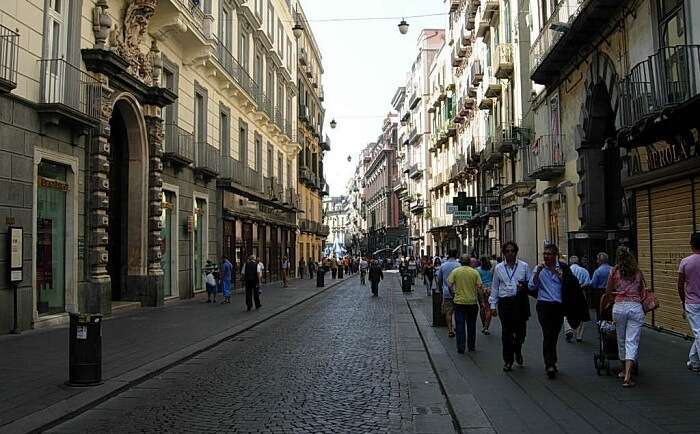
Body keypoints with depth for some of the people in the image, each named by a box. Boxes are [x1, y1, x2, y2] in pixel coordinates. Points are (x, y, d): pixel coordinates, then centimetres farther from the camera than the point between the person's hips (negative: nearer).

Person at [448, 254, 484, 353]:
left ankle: (461, 348, 2)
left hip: (459, 301, -1)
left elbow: (450, 285, -5)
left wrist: (453, 295, 10)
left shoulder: (455, 271, -3)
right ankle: (471, 346, 22)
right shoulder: (475, 272, -2)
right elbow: (480, 287, -5)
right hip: (472, 302, 1)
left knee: (460, 325, 4)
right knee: (471, 325, 14)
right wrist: (480, 300, 5)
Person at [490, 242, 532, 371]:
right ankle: (508, 360, 14)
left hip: (520, 301, 0)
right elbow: (495, 287, 12)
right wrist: (493, 305, 8)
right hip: (505, 302, 0)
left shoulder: (524, 266, 6)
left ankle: (518, 351, 34)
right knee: (506, 332, 2)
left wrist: (524, 286, -11)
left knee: (521, 330, 3)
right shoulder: (498, 268, 8)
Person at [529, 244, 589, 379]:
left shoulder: (563, 268, 5)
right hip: (544, 305, -2)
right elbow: (531, 287, -2)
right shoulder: (538, 269, 2)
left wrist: (560, 275, -11)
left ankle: (551, 362, 25)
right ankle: (550, 365, -14)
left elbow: (570, 286, 2)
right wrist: (537, 273, -12)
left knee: (554, 335, 11)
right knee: (547, 335, -11)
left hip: (559, 306, 2)